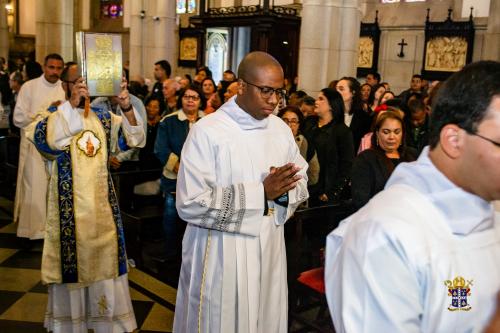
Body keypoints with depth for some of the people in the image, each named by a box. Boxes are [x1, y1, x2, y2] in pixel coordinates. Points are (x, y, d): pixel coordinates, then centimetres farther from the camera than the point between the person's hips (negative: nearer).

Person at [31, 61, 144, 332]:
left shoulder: (103, 116, 8)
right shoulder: (53, 115, -3)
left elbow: (135, 139, -2)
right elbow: (45, 139, -24)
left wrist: (127, 108, -18)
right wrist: (72, 103, -27)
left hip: (101, 202, 3)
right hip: (69, 204, -3)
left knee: (105, 260, 10)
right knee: (71, 261, 4)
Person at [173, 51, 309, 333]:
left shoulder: (281, 129, 5)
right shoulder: (207, 131, -14)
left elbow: (302, 184, 9)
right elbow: (190, 204, -20)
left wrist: (283, 192, -16)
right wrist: (261, 192, -21)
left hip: (269, 251, 5)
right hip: (221, 256, -5)